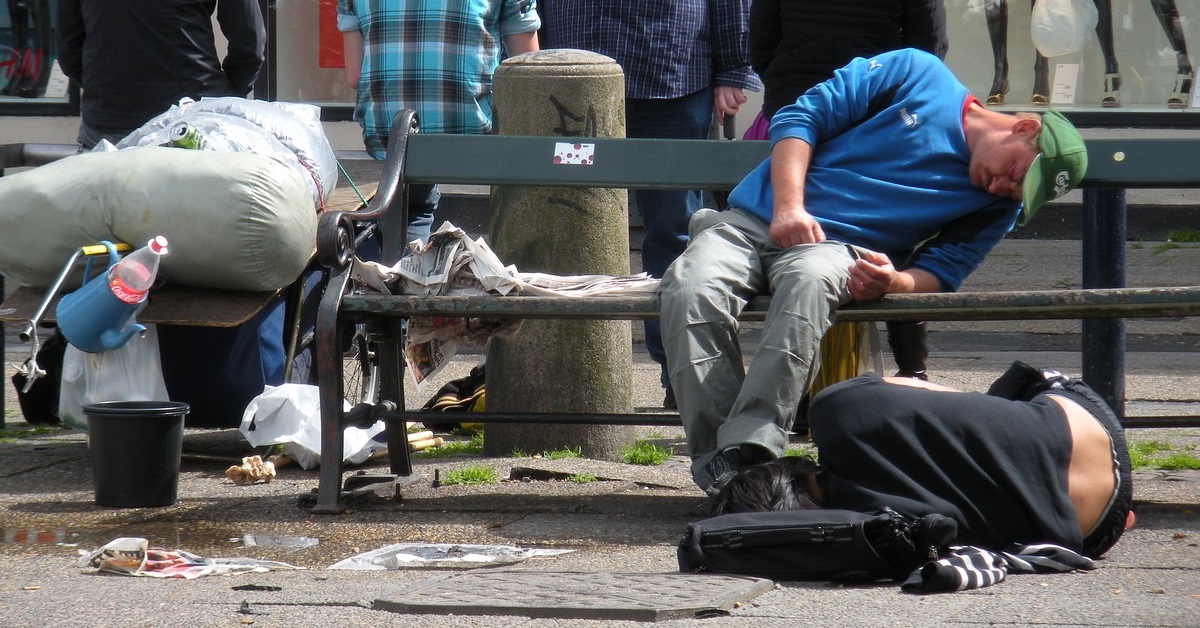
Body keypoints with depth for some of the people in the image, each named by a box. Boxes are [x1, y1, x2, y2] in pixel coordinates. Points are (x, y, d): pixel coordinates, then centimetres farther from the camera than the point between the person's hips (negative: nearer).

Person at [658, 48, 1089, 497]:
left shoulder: (997, 207, 10)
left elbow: (941, 273, 2)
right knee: (692, 289, -34)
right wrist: (788, 206, -12)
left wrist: (893, 282, -23)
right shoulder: (916, 74, 3)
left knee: (809, 280, -39)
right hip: (754, 219, 0)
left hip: (837, 250, 0)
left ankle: (748, 453, -46)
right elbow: (800, 117, 3)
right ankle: (719, 473, -34)